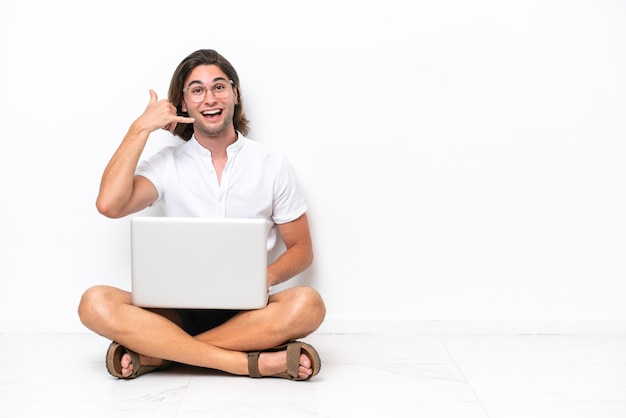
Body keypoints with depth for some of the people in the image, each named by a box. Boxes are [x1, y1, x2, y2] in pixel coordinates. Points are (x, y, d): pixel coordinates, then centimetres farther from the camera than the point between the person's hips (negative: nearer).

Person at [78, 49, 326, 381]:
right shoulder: (167, 164, 6)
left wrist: (267, 276, -13)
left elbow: (301, 250, 9)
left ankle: (155, 354, -26)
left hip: (246, 311, 0)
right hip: (178, 310, 0)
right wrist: (140, 129, -6)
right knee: (95, 304, -28)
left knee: (307, 304, -32)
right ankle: (255, 363, -31)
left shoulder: (273, 166, 7)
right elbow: (109, 205, -12)